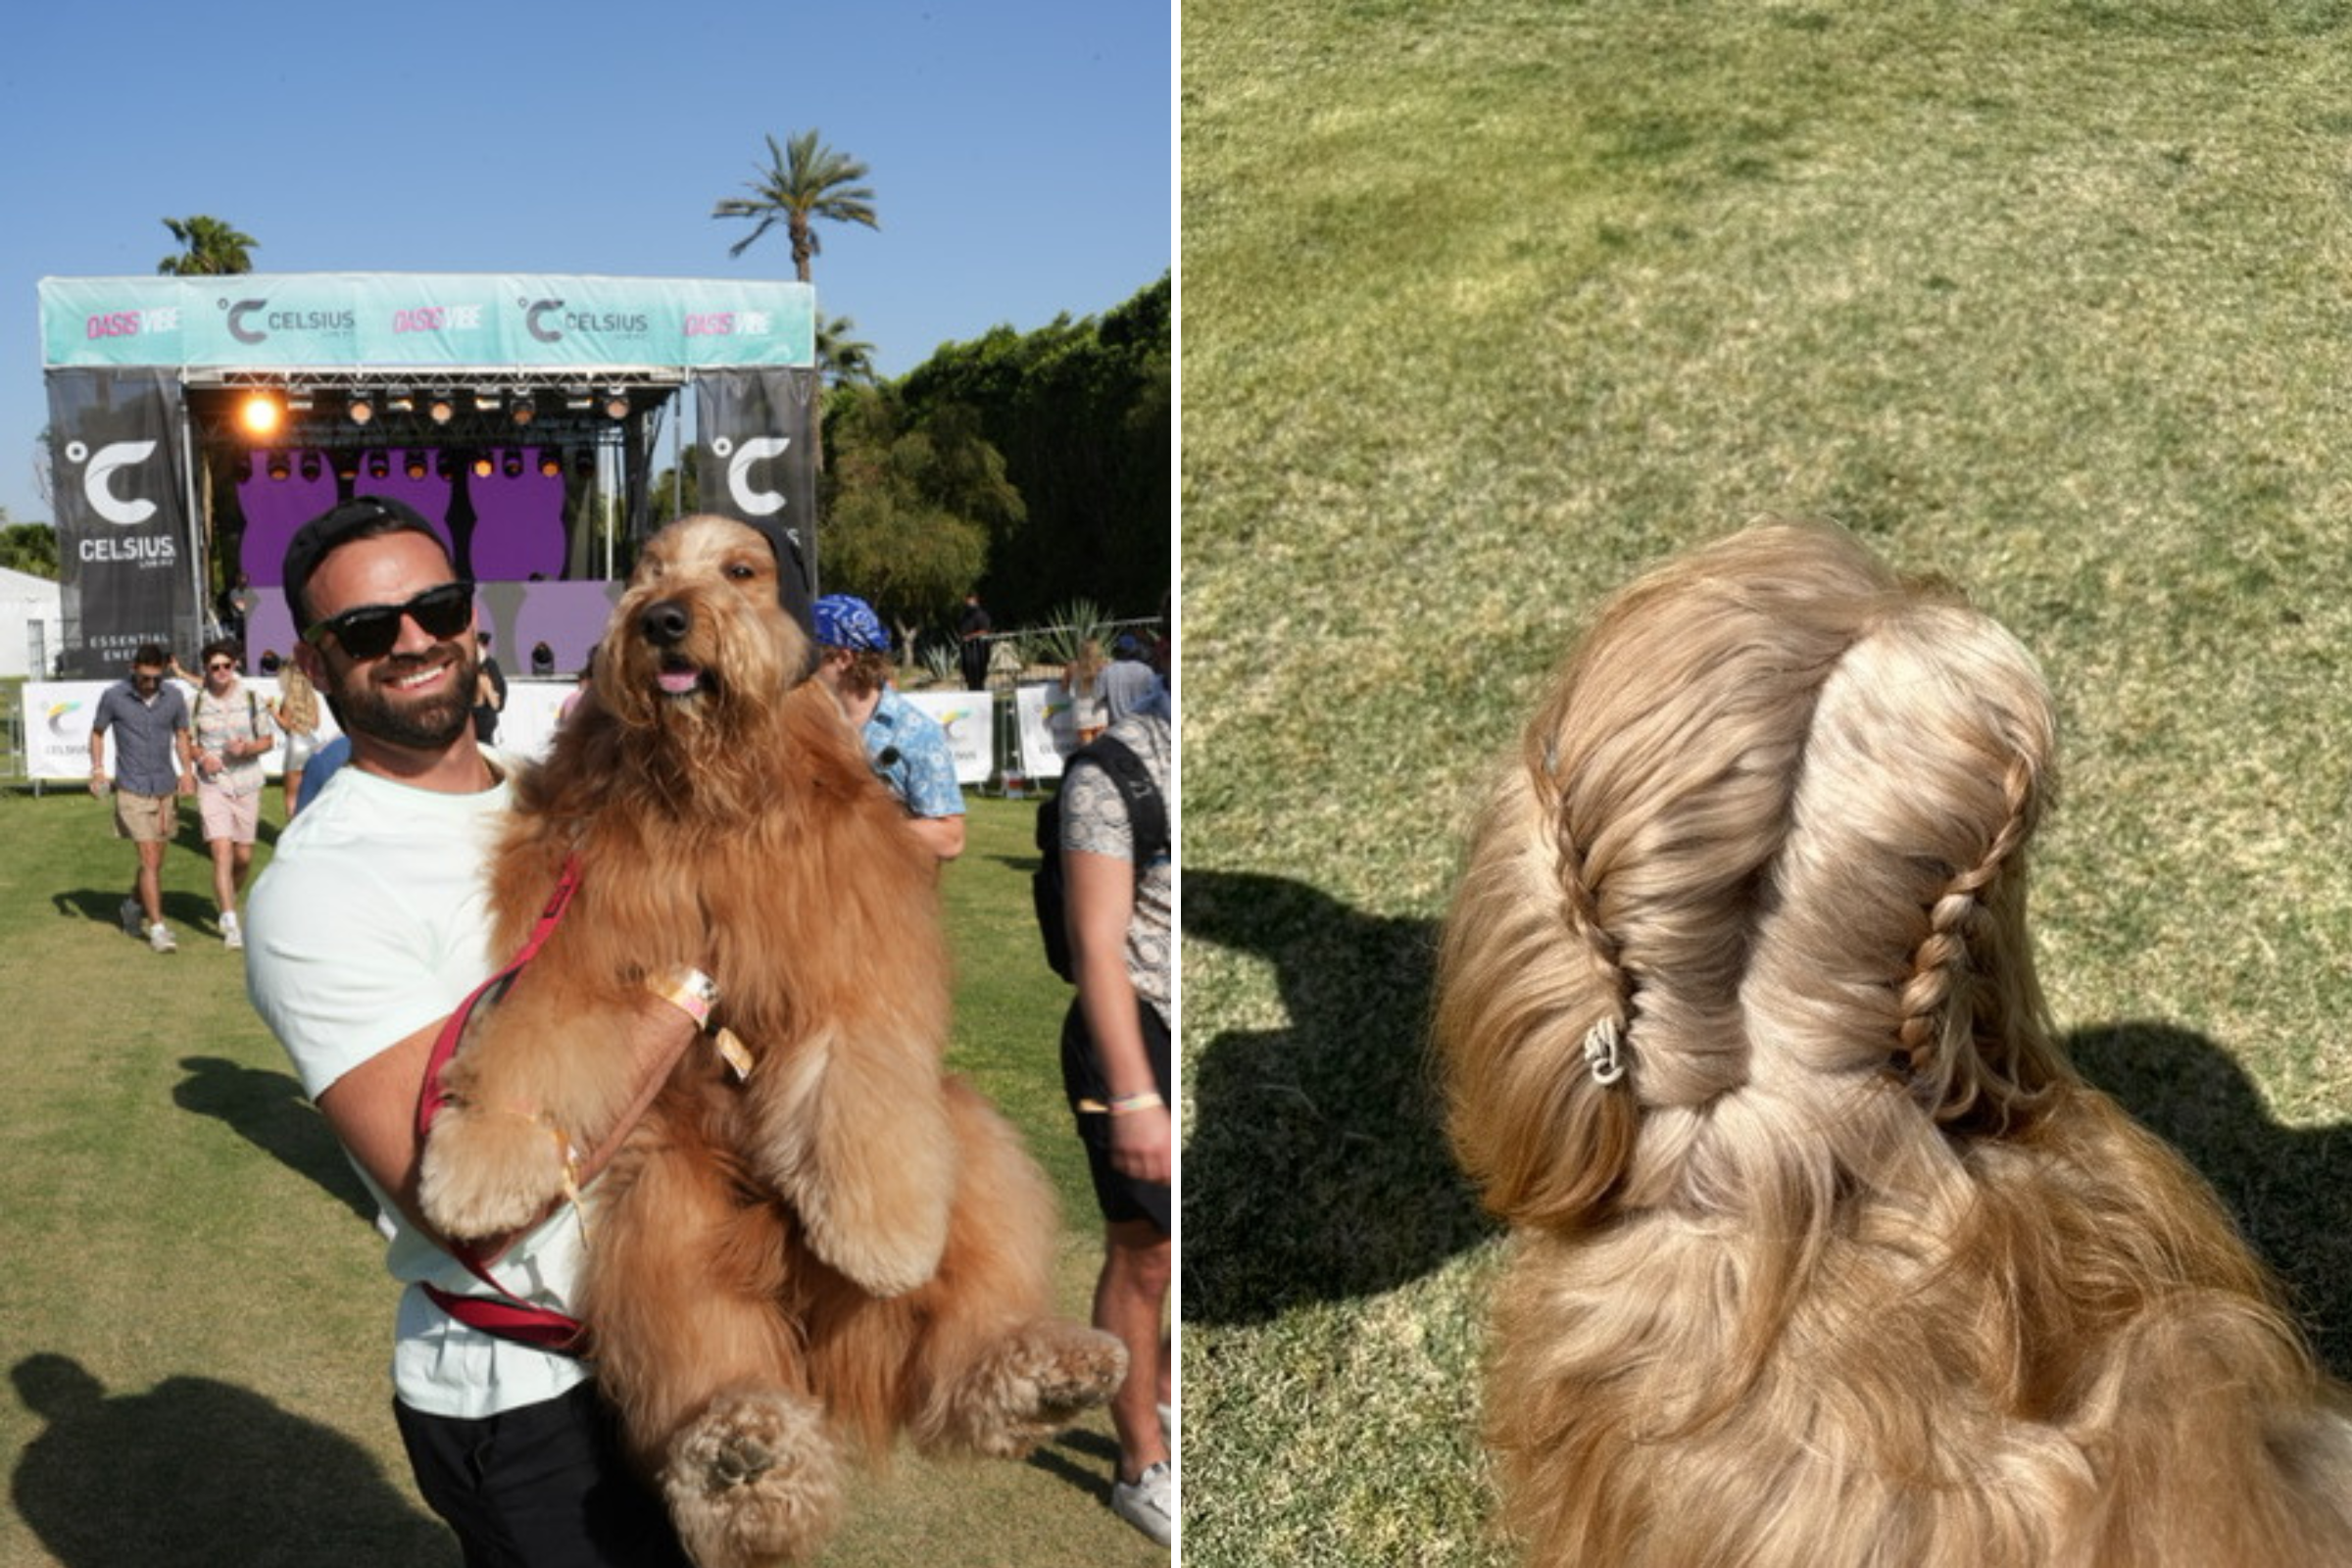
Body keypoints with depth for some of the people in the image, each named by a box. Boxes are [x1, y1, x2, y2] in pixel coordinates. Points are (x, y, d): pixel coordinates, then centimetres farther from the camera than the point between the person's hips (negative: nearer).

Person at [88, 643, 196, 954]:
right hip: (132, 790, -3)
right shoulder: (114, 696, -6)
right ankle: (157, 928, -8)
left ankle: (134, 905, 38)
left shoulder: (174, 696, 1)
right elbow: (97, 732, 8)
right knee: (149, 859, -11)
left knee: (155, 860, 12)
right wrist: (97, 769, -5)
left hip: (166, 789, 3)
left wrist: (187, 770, -1)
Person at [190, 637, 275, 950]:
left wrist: (247, 748, -14)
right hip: (212, 784, -2)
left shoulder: (251, 699, 2)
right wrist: (202, 757, -11)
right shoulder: (197, 701, 0)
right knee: (222, 851, -13)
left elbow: (268, 739, 7)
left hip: (246, 784, 2)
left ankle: (227, 896, 37)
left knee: (244, 856, 7)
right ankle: (230, 920, -10)